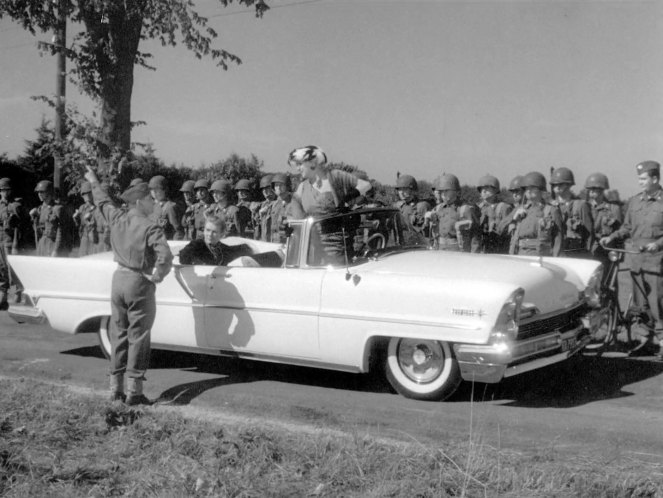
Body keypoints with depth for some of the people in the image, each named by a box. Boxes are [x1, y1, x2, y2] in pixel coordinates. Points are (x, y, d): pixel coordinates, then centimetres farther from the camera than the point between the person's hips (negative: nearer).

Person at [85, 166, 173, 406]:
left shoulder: (117, 218, 0)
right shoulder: (150, 228, -17)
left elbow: (103, 202, 21)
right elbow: (165, 256, -29)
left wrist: (94, 182, 39)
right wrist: (157, 276, -11)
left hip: (118, 279, 6)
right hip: (139, 284, -6)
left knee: (118, 335, 14)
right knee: (138, 338, 1)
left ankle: (116, 388, 21)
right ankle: (134, 392, 4)